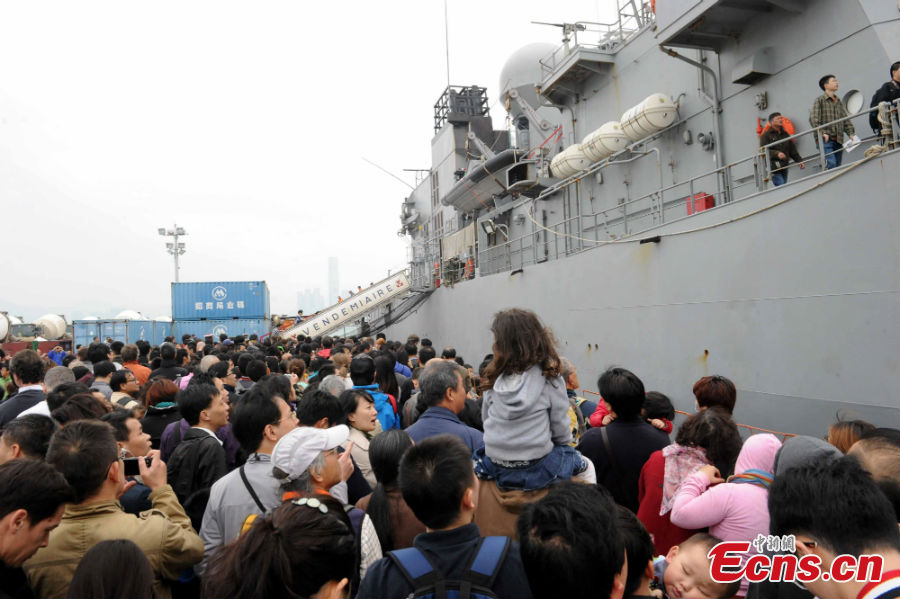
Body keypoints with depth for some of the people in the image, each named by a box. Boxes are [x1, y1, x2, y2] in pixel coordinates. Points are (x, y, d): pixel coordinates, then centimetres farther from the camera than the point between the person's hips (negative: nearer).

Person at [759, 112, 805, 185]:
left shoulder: (785, 134, 18)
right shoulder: (766, 135, -2)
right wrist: (777, 154, -28)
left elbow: (792, 149, 20)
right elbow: (763, 151, -14)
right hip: (774, 168, -7)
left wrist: (799, 161, 11)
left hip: (784, 166, 7)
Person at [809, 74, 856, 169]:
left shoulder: (839, 102, 21)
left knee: (838, 165, 3)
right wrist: (822, 133, -19)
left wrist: (851, 133, 4)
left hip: (838, 140, 6)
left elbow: (846, 119, 19)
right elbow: (813, 119, -8)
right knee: (831, 163, -22)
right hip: (826, 140, -6)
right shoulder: (819, 100, 3)